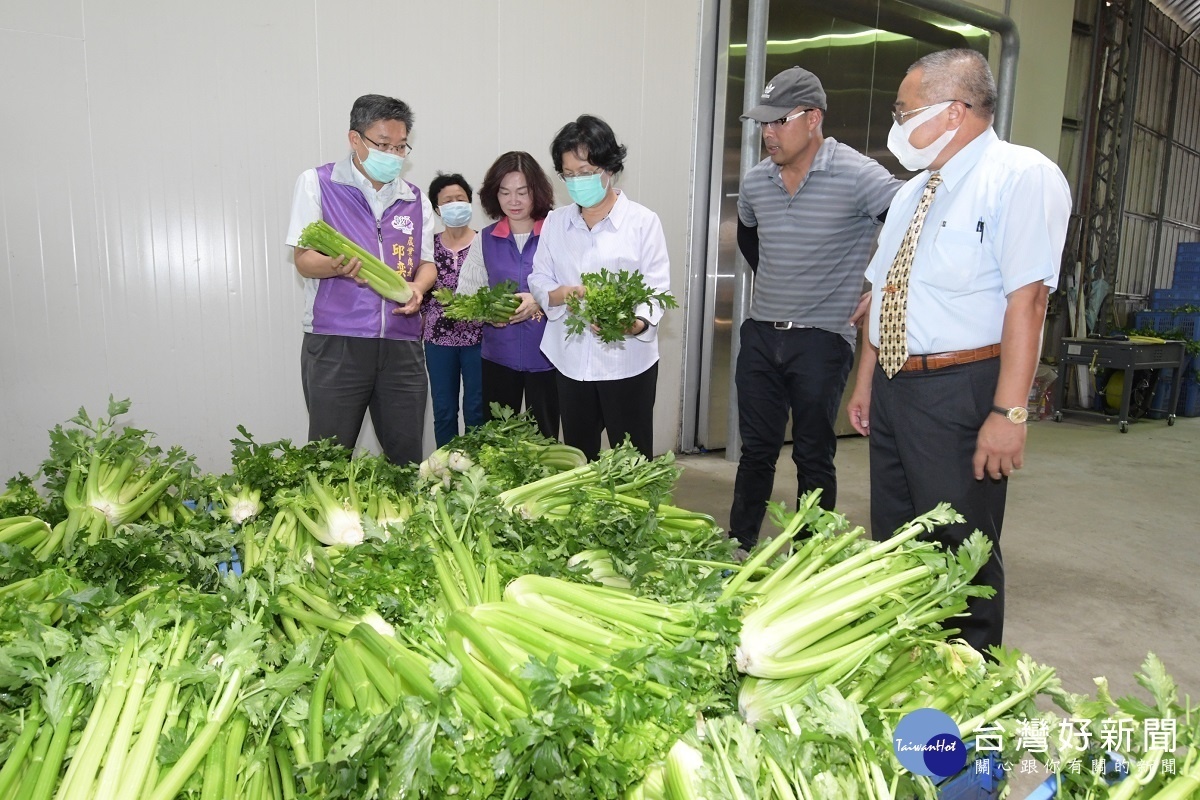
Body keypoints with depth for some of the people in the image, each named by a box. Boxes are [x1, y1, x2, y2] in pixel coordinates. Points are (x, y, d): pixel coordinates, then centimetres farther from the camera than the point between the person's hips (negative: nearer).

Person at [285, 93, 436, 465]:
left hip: (401, 344, 4)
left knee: (407, 459, 6)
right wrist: (337, 266, -25)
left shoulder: (415, 198, 15)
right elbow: (304, 259, -2)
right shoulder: (317, 183, 4)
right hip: (335, 342, -3)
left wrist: (417, 287, -7)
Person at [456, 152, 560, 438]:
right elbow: (466, 296, 5)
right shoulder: (485, 240, 6)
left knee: (544, 438, 7)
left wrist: (540, 303, -24)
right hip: (499, 355, 3)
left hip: (545, 354, -3)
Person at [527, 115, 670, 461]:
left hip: (627, 359, -3)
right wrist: (560, 293, -16)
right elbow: (539, 279, 8)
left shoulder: (643, 221, -4)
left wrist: (636, 324, -30)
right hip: (572, 359, 4)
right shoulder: (556, 221, 8)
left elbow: (656, 289, -9)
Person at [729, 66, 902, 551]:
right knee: (755, 450, 12)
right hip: (760, 334, 5)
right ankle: (737, 547, 25)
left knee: (813, 458, 5)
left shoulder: (857, 176, -13)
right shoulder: (755, 182, 6)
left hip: (822, 339, -5)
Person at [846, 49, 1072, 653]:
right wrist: (866, 383, 18)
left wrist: (1009, 412, -24)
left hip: (959, 395, -8)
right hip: (892, 389, 8)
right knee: (893, 546, 17)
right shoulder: (913, 192, 15)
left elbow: (1027, 299, -19)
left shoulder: (1022, 177, -10)